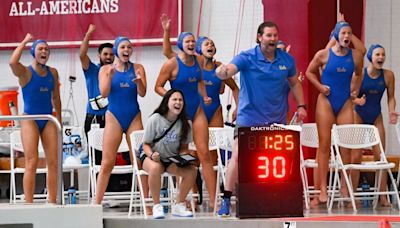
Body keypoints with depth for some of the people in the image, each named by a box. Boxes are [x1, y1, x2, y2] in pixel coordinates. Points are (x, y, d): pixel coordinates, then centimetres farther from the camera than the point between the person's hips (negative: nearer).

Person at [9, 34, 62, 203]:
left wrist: (59, 120, 17)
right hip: (30, 120, -5)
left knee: (53, 162, 0)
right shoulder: (26, 73, -6)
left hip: (48, 120, 5)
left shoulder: (53, 73, 9)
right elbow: (13, 62, -29)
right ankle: (29, 204, -10)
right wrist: (25, 41, -18)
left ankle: (52, 202, 5)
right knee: (32, 162, -11)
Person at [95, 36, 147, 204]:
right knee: (107, 162, -5)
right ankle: (97, 203, -4)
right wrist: (110, 76, -22)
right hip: (114, 117, -1)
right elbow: (104, 93, -6)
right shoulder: (105, 69, 4)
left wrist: (139, 81, -22)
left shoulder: (138, 68, 6)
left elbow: (142, 93, -2)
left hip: (134, 118, 1)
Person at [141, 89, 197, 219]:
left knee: (192, 171, -24)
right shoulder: (155, 119, -13)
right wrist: (152, 155, -28)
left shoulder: (184, 123, -3)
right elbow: (146, 144, -7)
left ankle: (179, 206, -6)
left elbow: (183, 147, 8)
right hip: (152, 157, -3)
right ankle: (157, 206, -23)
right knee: (155, 168, -39)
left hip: (173, 160, 4)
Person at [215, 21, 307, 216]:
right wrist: (223, 72, -50)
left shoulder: (286, 60, 3)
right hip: (249, 118, -4)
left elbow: (295, 83, 17)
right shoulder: (247, 58, -9)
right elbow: (229, 69, -27)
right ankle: (226, 200, -6)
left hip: (277, 119, 4)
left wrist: (301, 106, 6)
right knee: (237, 156, -12)